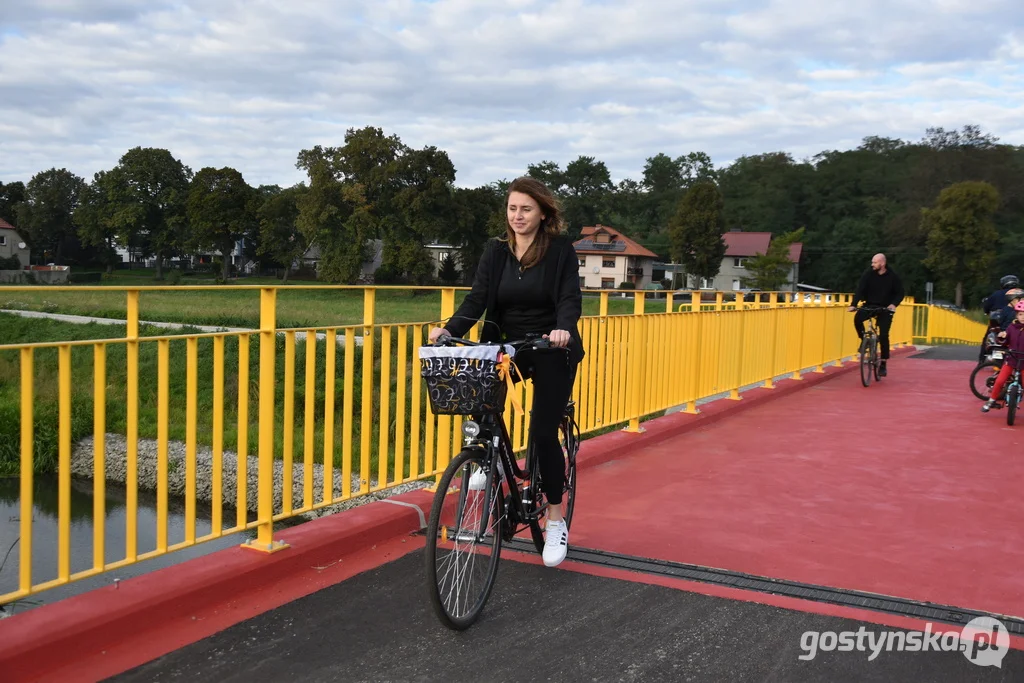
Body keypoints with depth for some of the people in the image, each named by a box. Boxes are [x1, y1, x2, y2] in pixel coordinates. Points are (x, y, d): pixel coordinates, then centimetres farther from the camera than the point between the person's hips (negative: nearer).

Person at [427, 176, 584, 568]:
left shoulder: (560, 250, -7)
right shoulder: (496, 252, 2)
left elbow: (570, 298, -17)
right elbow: (478, 299, -7)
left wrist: (564, 328, -39)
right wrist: (450, 330, -24)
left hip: (551, 351, -4)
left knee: (543, 431, -10)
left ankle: (556, 521, 5)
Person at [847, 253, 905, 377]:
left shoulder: (893, 276, -8)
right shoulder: (868, 274, -8)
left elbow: (900, 293, -3)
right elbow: (860, 289, -14)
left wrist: (894, 304, -23)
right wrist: (853, 304, -28)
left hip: (885, 308, -1)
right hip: (870, 305, 1)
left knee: (883, 335, -10)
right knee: (857, 318, -29)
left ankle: (883, 364, 2)